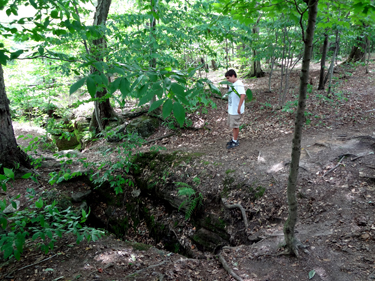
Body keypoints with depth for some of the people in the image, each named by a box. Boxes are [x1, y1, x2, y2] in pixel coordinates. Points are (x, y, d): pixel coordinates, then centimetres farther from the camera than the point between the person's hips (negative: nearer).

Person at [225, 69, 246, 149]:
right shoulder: (232, 84, 9)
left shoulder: (239, 85, -22)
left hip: (236, 111, -9)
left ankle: (235, 142, 15)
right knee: (232, 125, 19)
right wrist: (228, 104, 23)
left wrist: (239, 107, -34)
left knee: (235, 126, 2)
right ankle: (234, 139, 34)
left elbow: (243, 95, -35)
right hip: (231, 109, 9)